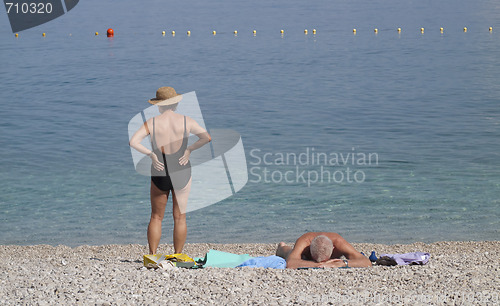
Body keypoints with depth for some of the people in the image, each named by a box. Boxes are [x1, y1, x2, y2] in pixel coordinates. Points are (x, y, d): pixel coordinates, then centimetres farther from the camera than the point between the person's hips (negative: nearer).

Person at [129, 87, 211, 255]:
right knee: (180, 217, 8)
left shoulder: (152, 123, -6)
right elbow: (207, 138, -3)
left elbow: (133, 142, -13)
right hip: (182, 174, 0)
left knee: (156, 217, 11)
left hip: (159, 173, 0)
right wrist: (189, 149, -1)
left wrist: (150, 153, -7)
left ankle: (152, 255, 7)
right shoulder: (186, 121, -4)